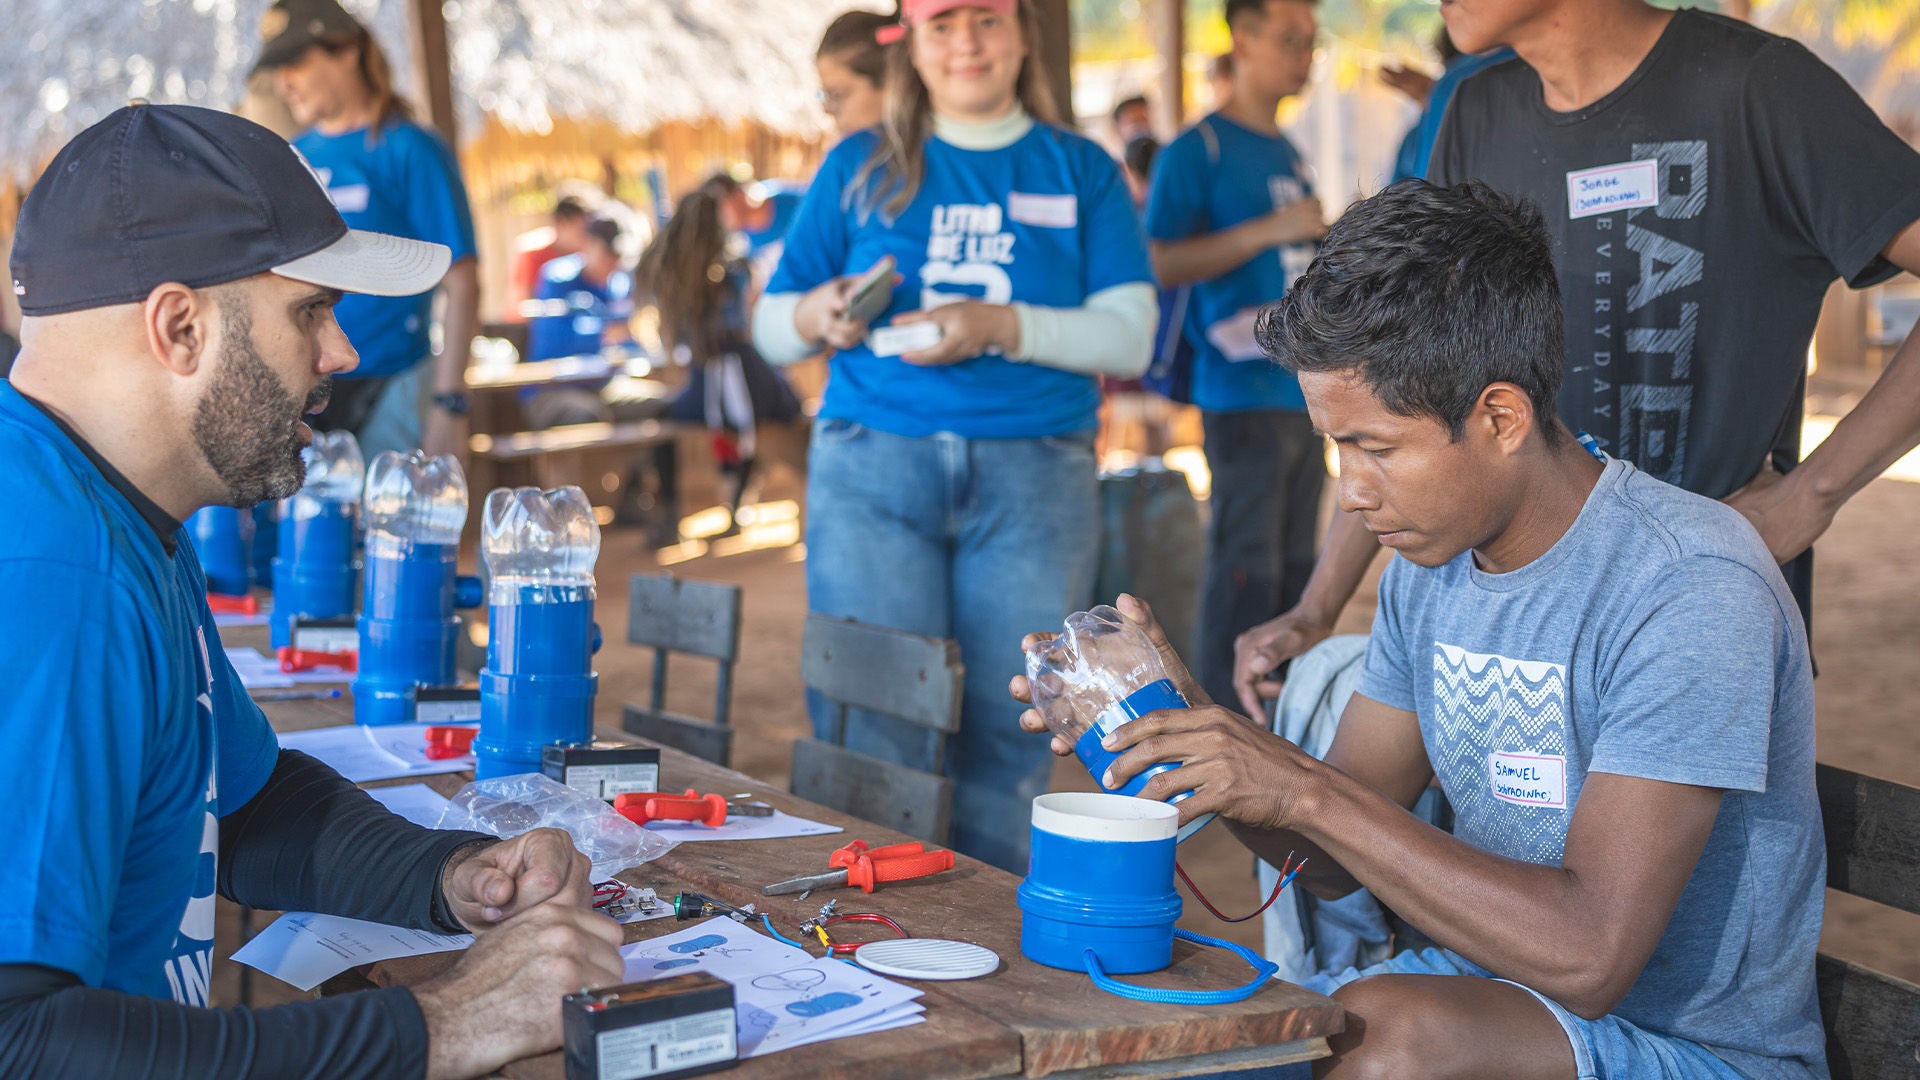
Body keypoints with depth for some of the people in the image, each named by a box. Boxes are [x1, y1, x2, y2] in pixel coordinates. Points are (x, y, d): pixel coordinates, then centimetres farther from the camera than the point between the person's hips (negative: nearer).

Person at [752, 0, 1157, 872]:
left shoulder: (1081, 172, 11)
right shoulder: (859, 169, 13)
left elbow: (1128, 338, 0)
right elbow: (770, 328, 13)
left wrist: (1002, 326, -15)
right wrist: (815, 317, -11)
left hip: (1033, 479, 0)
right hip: (872, 471, 0)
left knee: (1009, 725, -1)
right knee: (871, 730, -7)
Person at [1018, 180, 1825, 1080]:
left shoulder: (1692, 589, -22)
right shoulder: (1432, 558, 3)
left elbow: (1589, 956, -29)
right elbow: (1333, 860, 7)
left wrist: (1307, 792, -28)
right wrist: (1188, 722, -11)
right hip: (1494, 998, 6)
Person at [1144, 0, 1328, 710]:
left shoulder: (1287, 153, 18)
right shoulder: (1199, 150, -6)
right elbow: (1158, 265, -15)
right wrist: (1267, 231, -18)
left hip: (1305, 392, 8)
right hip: (1244, 392, -8)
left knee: (1294, 565, 11)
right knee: (1244, 567, -8)